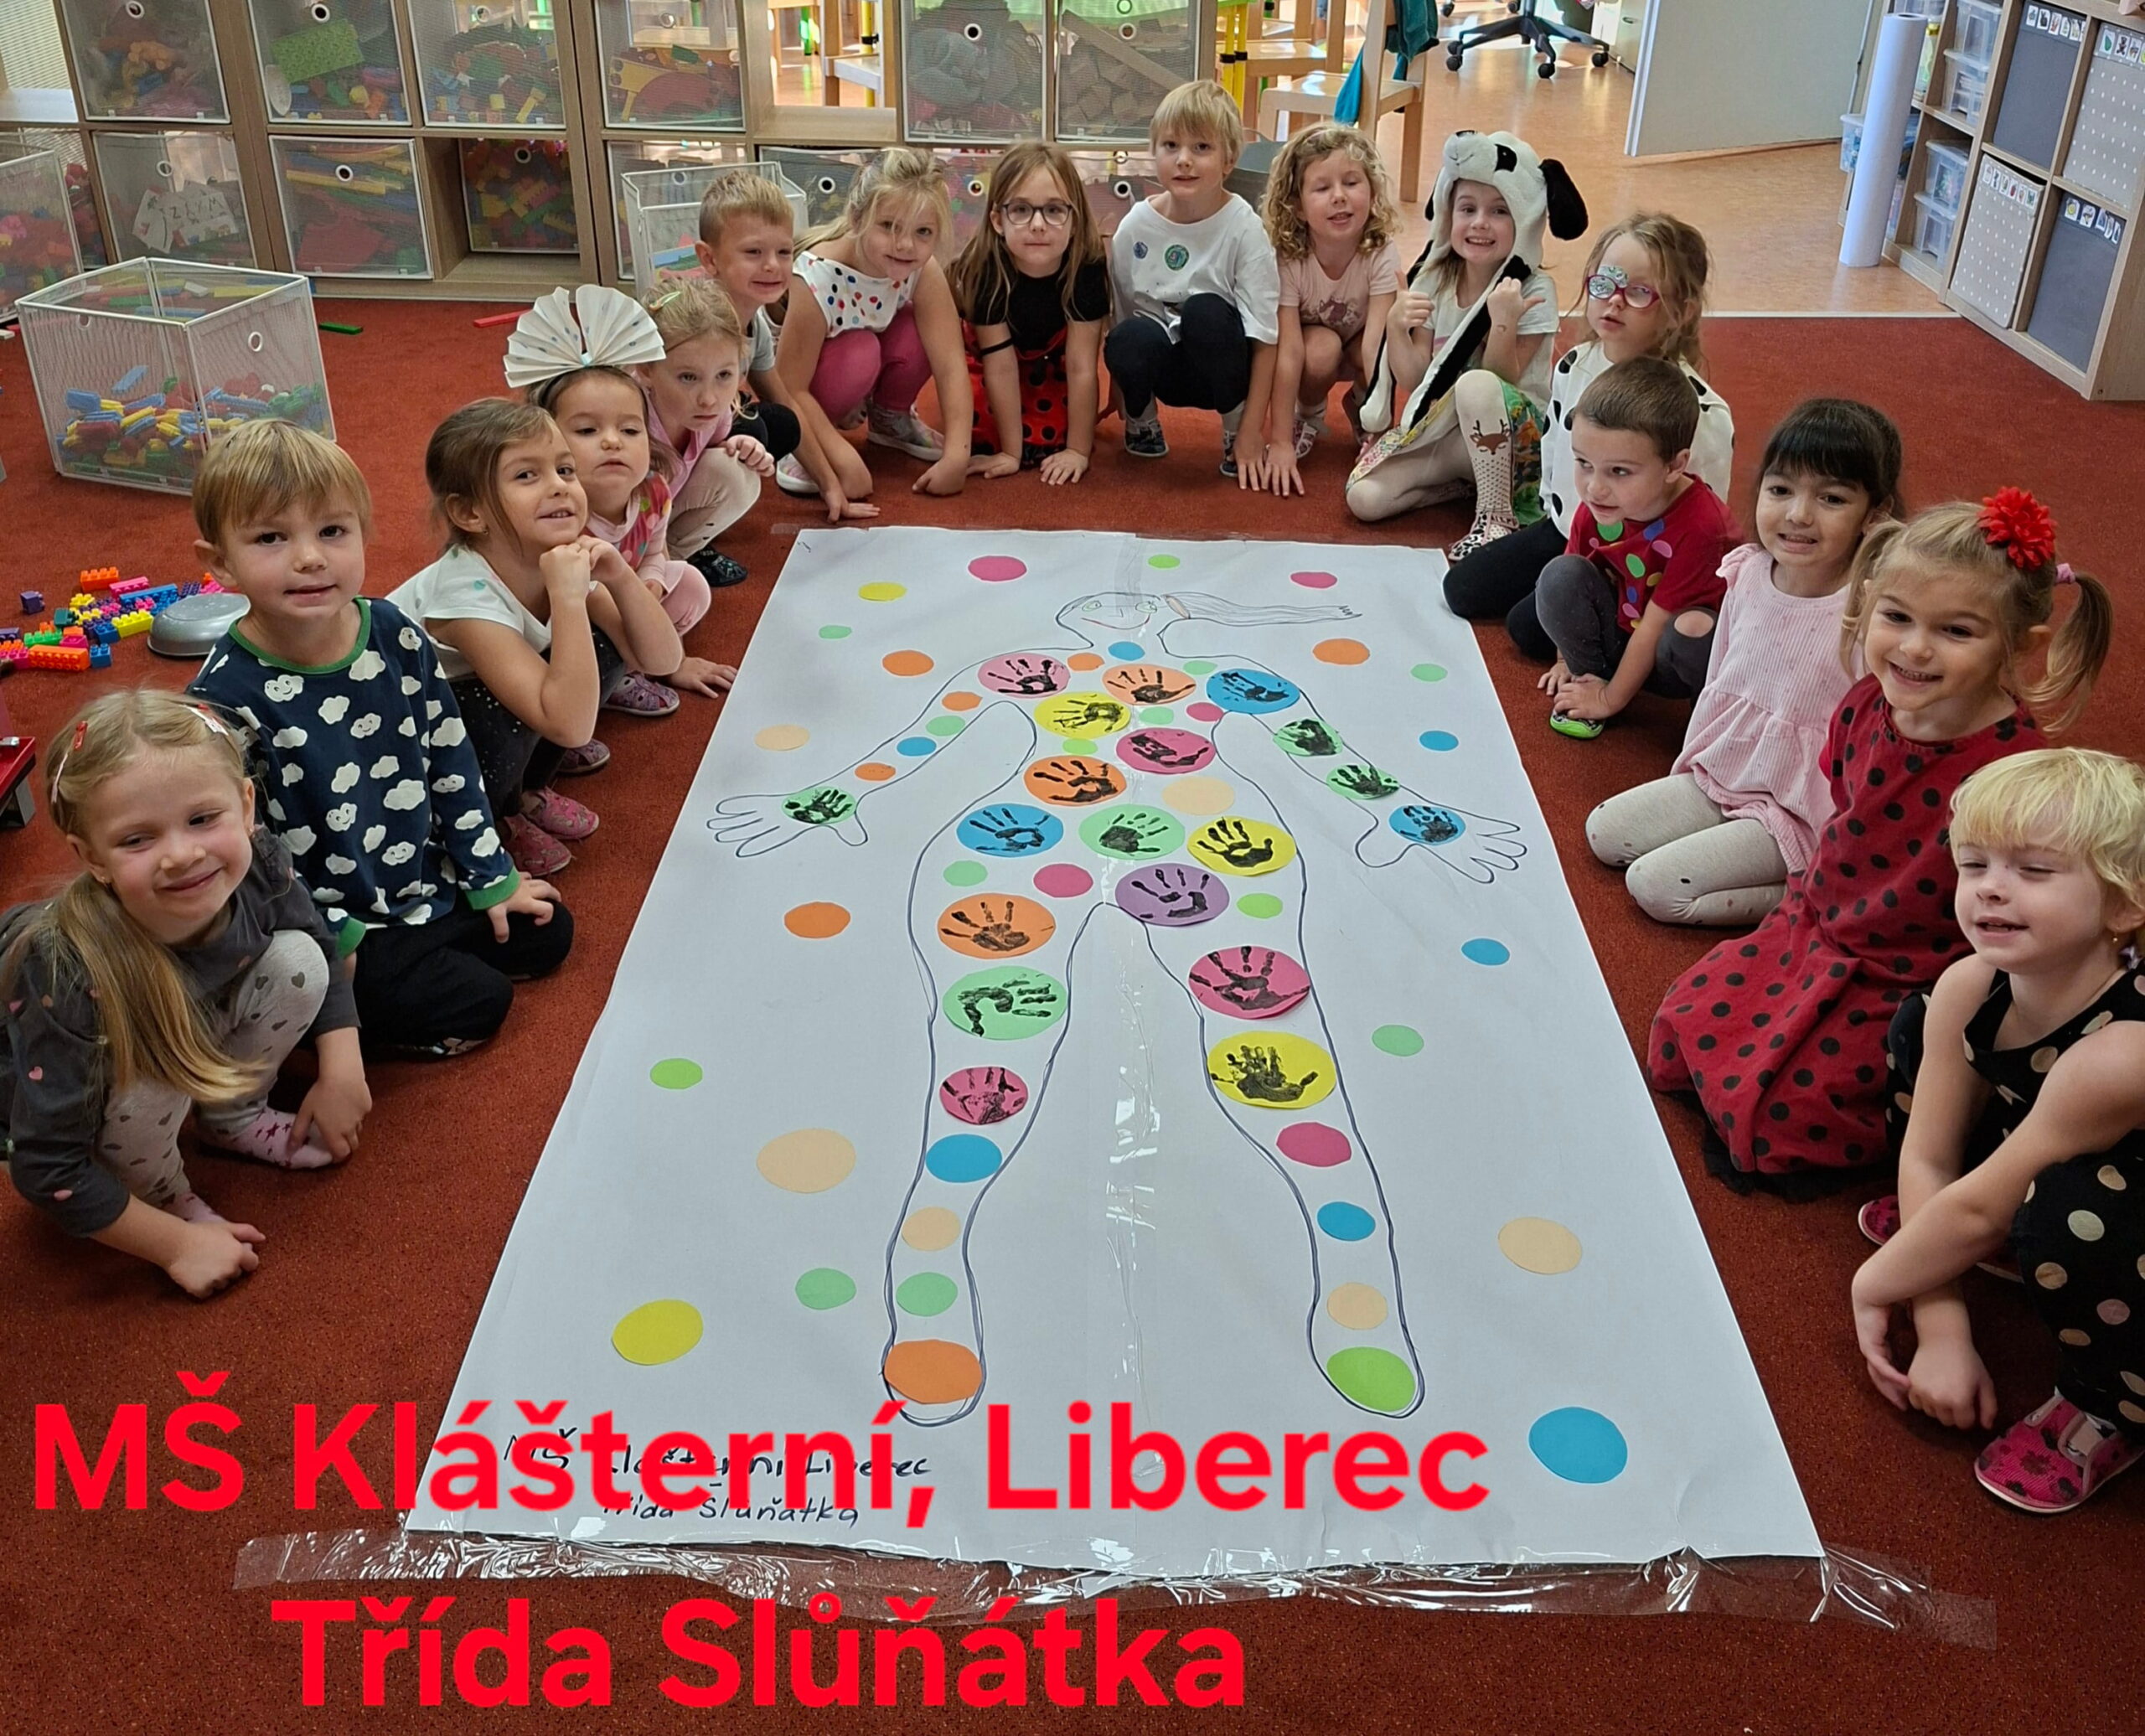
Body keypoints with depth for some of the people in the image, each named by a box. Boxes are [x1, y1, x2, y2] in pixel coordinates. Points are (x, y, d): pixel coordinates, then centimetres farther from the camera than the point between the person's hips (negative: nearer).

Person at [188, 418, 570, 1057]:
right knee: (476, 1003, -14)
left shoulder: (395, 634, -9)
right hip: (336, 922, -6)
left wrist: (492, 878, 6)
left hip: (427, 879, 6)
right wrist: (332, 939, -17)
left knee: (547, 934, 8)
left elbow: (451, 762, 2)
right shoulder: (225, 698, -24)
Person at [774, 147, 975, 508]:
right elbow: (791, 390, -31)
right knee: (859, 351, -34)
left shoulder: (924, 272, -23)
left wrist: (956, 456, -36)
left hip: (867, 379, 4)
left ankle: (891, 417, 7)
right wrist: (844, 461, -38)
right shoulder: (816, 278, -35)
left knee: (918, 330, -24)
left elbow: (952, 364, -28)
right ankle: (797, 443, -8)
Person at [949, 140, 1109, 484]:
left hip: (1054, 367, 0)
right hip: (990, 359, 0)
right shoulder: (985, 270, -34)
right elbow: (1001, 367, -30)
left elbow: (1080, 367, -29)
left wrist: (1078, 450, -26)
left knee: (1054, 433, -18)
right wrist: (1010, 452, -25)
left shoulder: (1086, 267, -34)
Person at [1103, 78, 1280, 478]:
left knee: (1205, 311, -34)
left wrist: (1251, 434, -19)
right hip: (1163, 367, 2)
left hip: (1222, 367, -2)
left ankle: (1235, 429, -7)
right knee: (1131, 336, -32)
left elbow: (1264, 337, -16)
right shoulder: (1136, 225, -8)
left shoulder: (1244, 229, -16)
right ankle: (1142, 421, 3)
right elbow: (1116, 315, 4)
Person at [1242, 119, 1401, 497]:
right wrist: (1280, 443, -36)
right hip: (1312, 351, -1)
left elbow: (1376, 343, -35)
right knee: (1322, 347, -36)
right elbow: (1289, 353, -33)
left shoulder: (1381, 255, -28)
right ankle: (1308, 416, -3)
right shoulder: (1287, 259, -30)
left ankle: (1360, 408, 1)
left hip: (1356, 345, 1)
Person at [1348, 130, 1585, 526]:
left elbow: (1501, 380, -17)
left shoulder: (1533, 290, -12)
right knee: (1364, 497, -19)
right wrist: (1396, 327, -19)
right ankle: (1465, 482, 4)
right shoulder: (1434, 280, 1)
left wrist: (1503, 323, -33)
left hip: (1516, 434, -4)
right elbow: (1415, 380, -2)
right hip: (1440, 429, 5)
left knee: (1477, 385, -37)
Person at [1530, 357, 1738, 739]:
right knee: (1560, 574, -18)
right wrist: (1567, 661, 5)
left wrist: (1611, 699, -17)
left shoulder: (1699, 525, -32)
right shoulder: (1594, 505, -16)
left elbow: (1654, 625, -25)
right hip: (1619, 635, 4)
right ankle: (1590, 674, -1)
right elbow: (1570, 588, 0)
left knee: (1694, 629, -37)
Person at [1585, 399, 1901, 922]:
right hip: (1716, 777, 8)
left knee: (1656, 886, -15)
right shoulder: (1748, 573, -3)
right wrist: (1692, 767, 17)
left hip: (1794, 811, -8)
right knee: (1604, 832, 6)